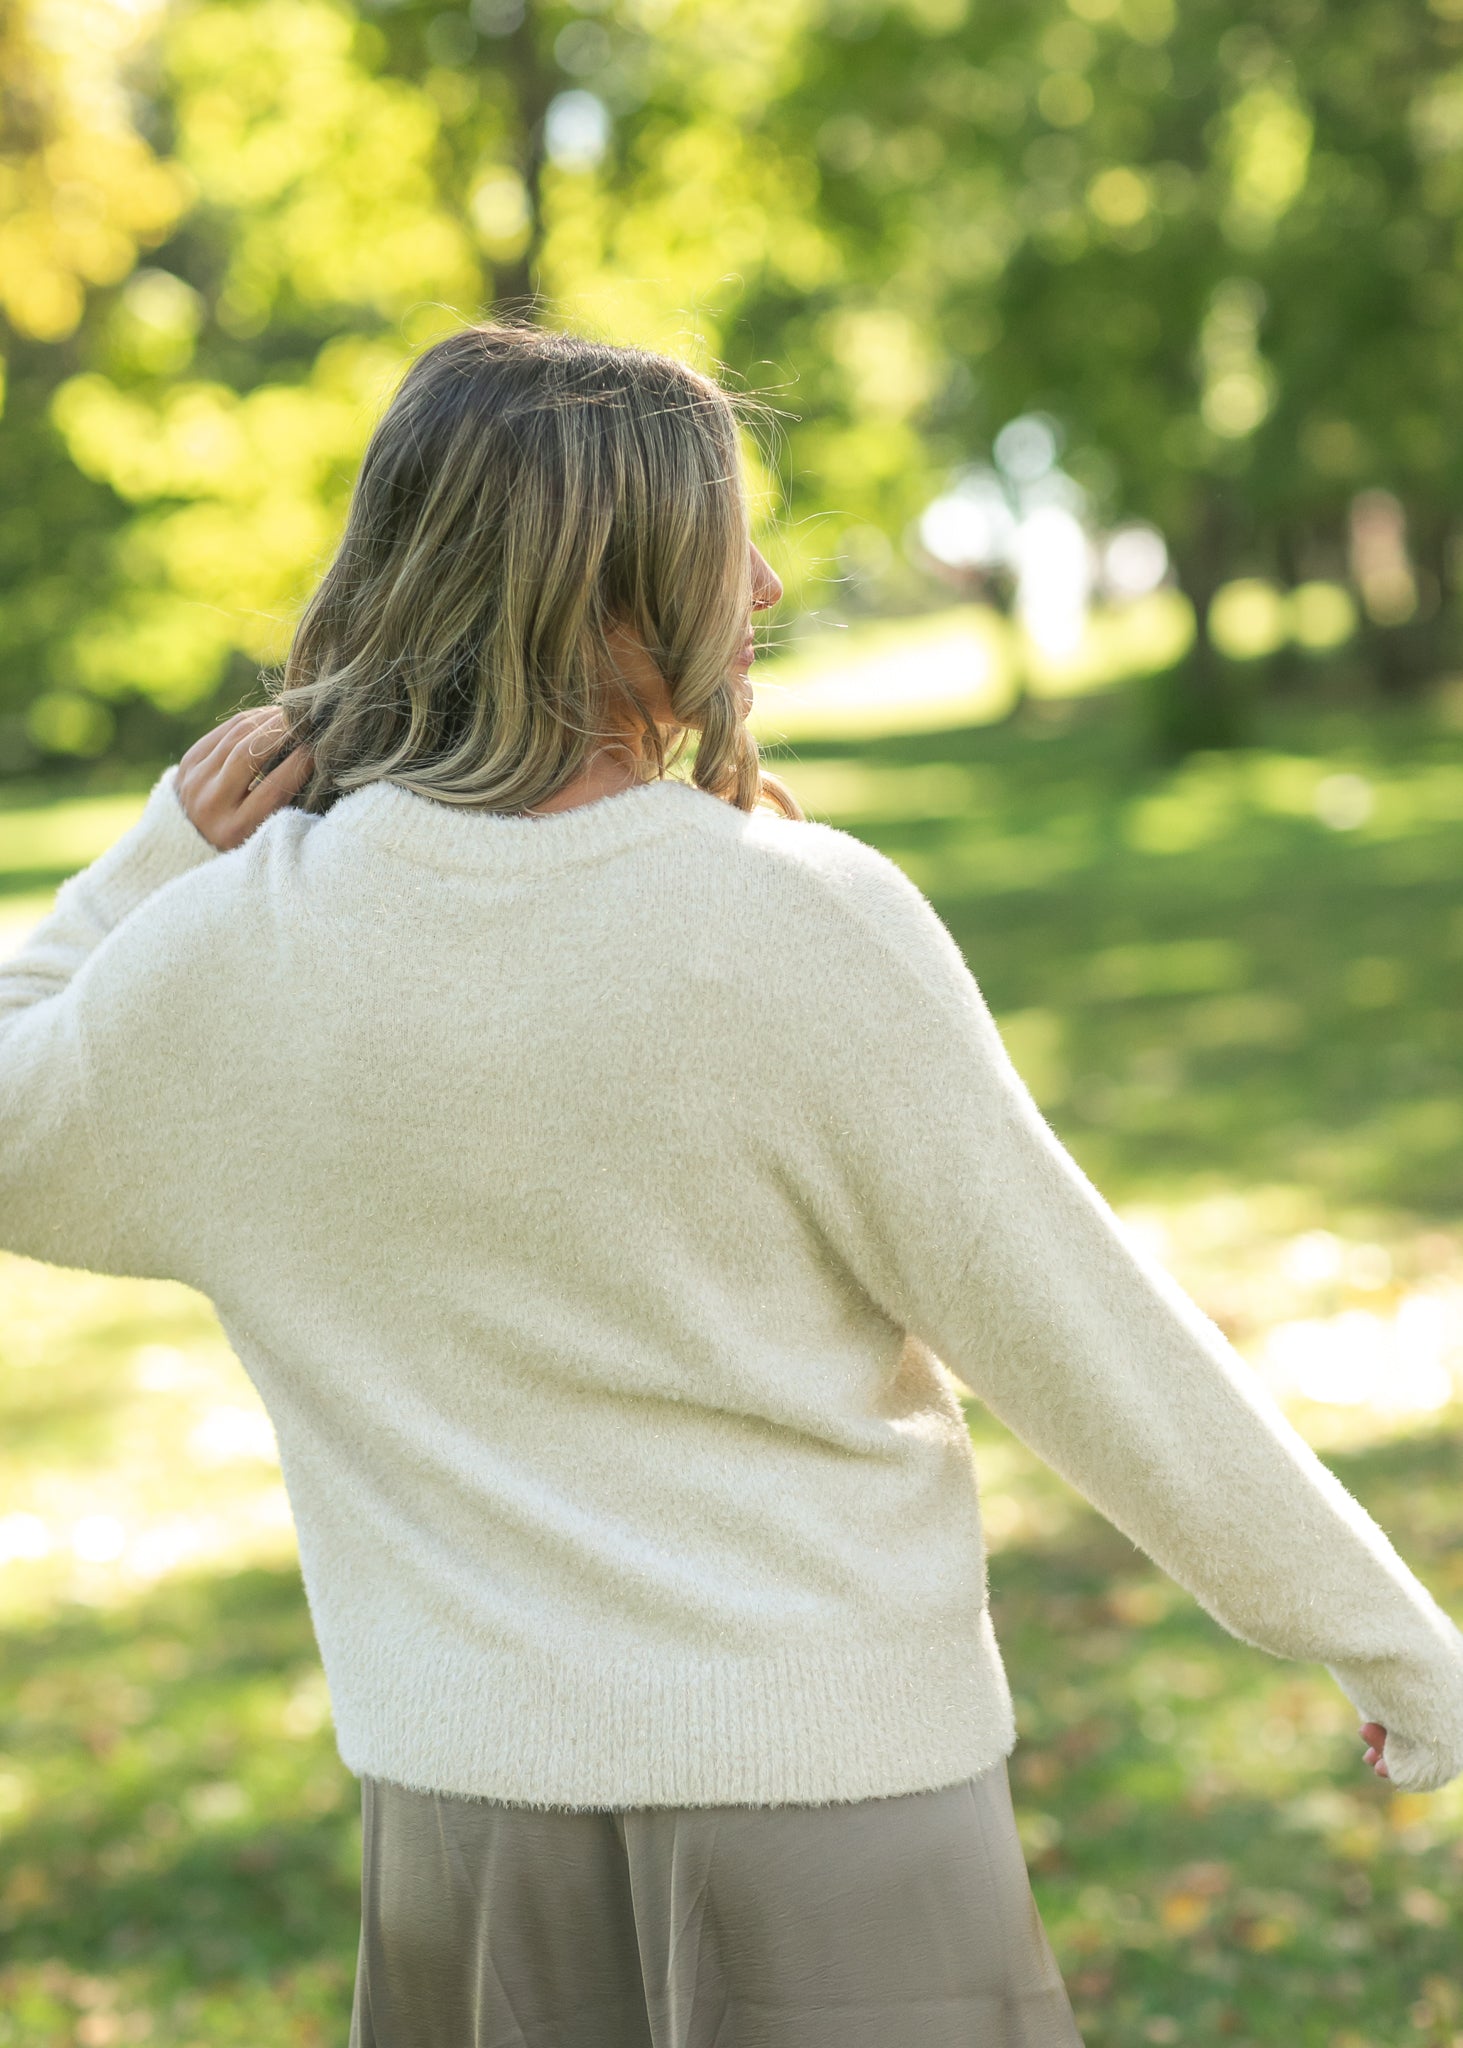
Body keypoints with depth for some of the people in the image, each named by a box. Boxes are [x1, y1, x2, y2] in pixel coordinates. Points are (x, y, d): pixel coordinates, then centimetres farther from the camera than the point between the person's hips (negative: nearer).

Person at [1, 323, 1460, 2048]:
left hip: (473, 1781, 4)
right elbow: (1076, 1337, -11)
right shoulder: (806, 924, -18)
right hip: (829, 1773, -3)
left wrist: (157, 859, 1)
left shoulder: (228, 950, -8)